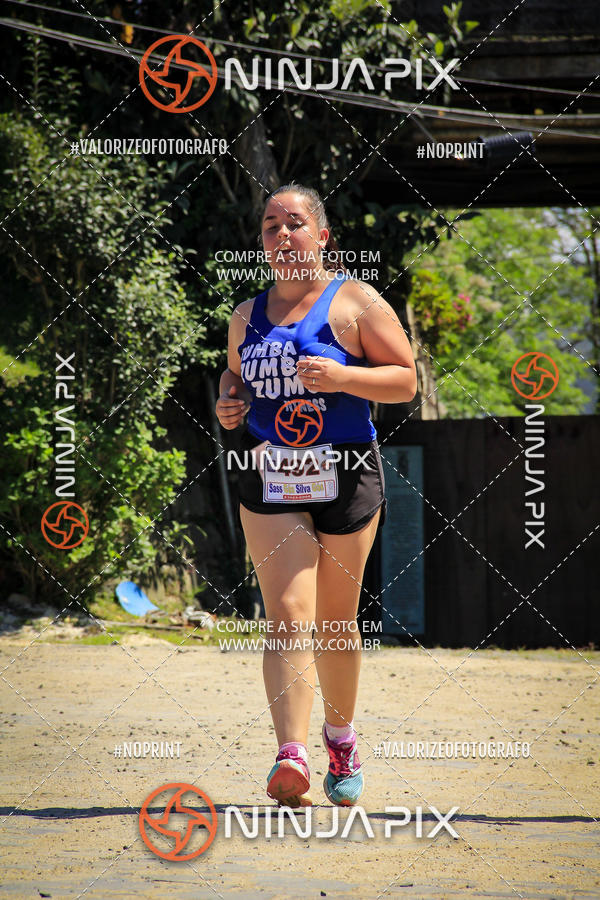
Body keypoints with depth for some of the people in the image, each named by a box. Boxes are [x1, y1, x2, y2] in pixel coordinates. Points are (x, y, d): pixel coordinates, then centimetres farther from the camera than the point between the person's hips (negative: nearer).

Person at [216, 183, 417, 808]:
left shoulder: (354, 301, 0)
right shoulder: (248, 315, 13)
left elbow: (405, 380, -3)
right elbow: (234, 374, 30)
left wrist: (343, 376, -19)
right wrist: (228, 403, 7)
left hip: (344, 476, -2)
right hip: (269, 481, 2)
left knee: (334, 621, 9)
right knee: (288, 616, -13)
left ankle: (340, 738, 33)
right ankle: (291, 756, -25)